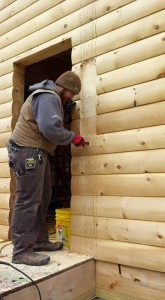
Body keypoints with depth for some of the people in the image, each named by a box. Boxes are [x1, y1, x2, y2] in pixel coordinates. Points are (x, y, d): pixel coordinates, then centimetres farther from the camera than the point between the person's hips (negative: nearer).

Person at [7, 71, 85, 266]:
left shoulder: (51, 98, 23)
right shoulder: (48, 97, -13)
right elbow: (50, 128, -25)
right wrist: (73, 137, -13)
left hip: (36, 153, 11)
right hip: (28, 151, -11)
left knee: (42, 199, 13)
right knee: (28, 201, -9)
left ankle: (39, 240, 23)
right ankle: (21, 251, -2)